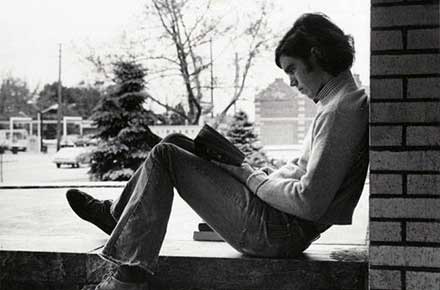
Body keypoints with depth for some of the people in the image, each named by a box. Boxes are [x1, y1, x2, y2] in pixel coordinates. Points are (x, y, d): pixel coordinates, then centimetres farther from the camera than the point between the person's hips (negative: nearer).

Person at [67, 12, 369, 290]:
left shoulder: (341, 111, -19)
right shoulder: (344, 101, 13)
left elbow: (309, 203, -25)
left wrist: (253, 178, -13)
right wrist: (262, 172, 6)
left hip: (277, 233, -10)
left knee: (164, 156, -7)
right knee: (175, 143, 14)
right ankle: (117, 214, 29)